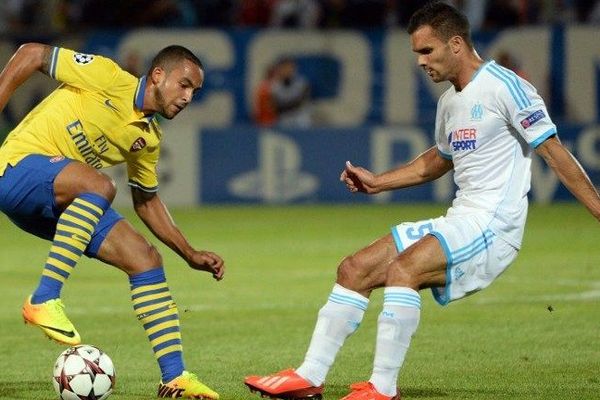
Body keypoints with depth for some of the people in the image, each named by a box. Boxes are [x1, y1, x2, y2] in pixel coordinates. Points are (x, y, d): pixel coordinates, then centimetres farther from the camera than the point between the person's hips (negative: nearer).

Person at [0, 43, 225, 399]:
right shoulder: (109, 78, -11)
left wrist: (191, 254, 18)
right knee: (100, 184, -36)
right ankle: (44, 300, -33)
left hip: (69, 203, 8)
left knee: (145, 259, -1)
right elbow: (32, 55, -10)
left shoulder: (148, 137, 13)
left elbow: (147, 200, 25)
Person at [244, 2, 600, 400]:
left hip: (493, 225, -9)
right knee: (354, 270, 2)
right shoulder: (450, 102, 16)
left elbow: (556, 153, -13)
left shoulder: (505, 87, -11)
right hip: (458, 224, 9)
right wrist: (377, 182, 28)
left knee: (402, 269, -29)